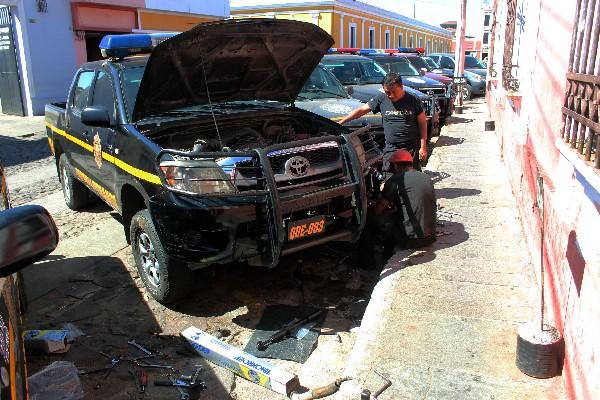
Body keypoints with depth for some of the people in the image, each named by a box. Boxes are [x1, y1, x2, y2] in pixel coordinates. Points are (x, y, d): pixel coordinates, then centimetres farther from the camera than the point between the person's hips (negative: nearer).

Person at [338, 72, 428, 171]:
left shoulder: (413, 101, -3)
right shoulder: (381, 100, 0)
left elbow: (422, 123, 0)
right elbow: (361, 110, 4)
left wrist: (423, 146, -5)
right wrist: (341, 122, 1)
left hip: (412, 148, -1)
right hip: (391, 148, 1)